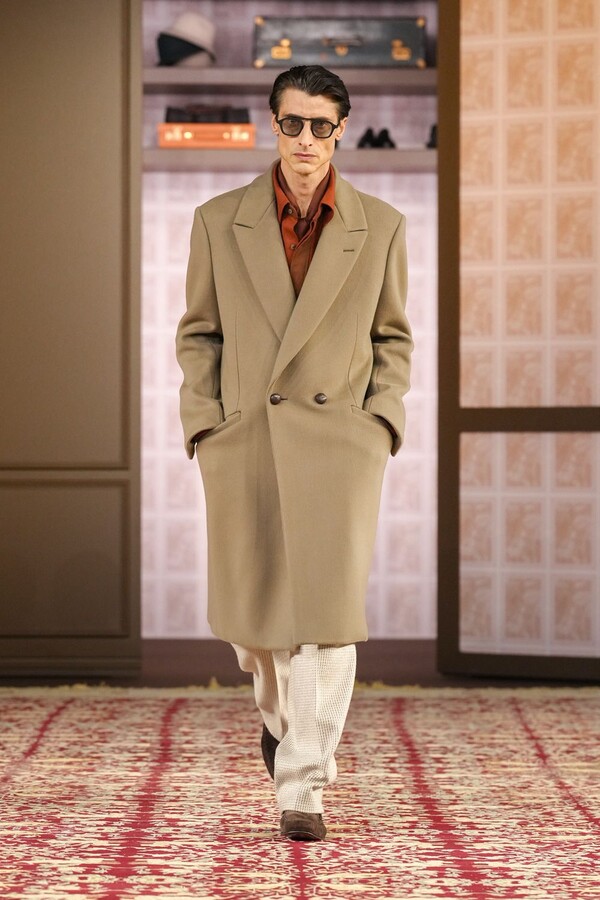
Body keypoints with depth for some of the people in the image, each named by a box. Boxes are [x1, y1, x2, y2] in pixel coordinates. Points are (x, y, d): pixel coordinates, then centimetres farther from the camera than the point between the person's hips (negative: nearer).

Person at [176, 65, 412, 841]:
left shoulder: (380, 227, 5)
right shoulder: (219, 222, 5)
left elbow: (392, 338, 12)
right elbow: (198, 334, 9)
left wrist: (383, 420, -1)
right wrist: (203, 423, -1)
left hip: (339, 437, -1)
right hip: (243, 437, 1)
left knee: (329, 609, -9)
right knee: (250, 610, 10)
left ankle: (304, 785, -3)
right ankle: (280, 708, 42)